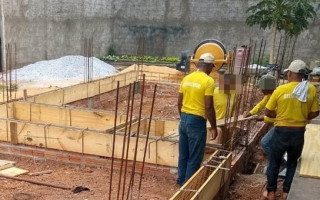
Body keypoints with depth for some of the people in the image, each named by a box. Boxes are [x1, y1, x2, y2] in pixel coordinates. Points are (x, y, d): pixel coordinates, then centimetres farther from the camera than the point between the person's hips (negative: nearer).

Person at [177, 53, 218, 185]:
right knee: (195, 157, 5)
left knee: (183, 154, 18)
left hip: (184, 119, 7)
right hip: (197, 121, -7)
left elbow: (179, 102, 12)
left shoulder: (186, 78, 8)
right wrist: (213, 127, -8)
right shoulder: (208, 81, -13)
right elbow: (209, 107, -16)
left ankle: (181, 180, 29)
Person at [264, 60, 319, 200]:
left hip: (281, 131, -2)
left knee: (274, 162, 14)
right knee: (292, 163, 19)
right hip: (299, 132, 2)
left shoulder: (280, 90, -13)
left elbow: (268, 112, -6)